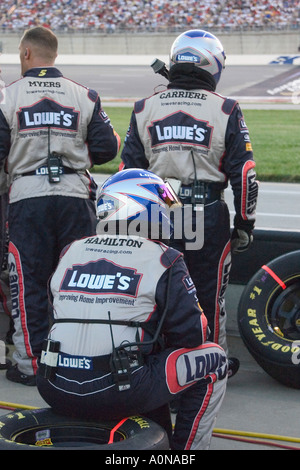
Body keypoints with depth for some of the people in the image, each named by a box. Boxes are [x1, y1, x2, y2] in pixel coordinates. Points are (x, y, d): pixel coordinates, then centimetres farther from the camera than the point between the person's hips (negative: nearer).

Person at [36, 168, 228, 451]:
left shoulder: (70, 253, 14)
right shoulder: (163, 260, -2)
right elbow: (191, 335, 0)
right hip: (116, 394, -6)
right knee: (212, 359, 14)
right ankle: (186, 448, 17)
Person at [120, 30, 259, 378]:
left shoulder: (144, 109, 5)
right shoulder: (226, 110, -4)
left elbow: (128, 170, 7)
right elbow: (244, 173, -4)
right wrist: (244, 224, 4)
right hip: (209, 215, -2)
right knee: (209, 294, 11)